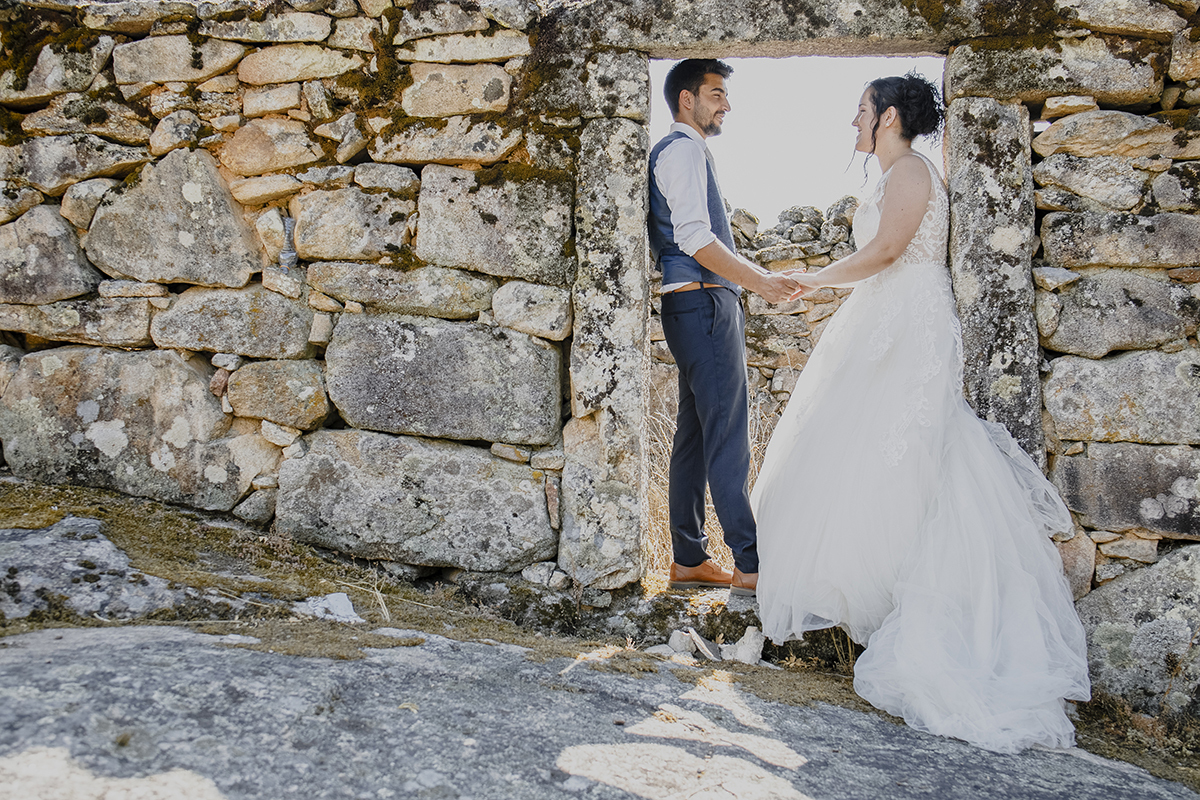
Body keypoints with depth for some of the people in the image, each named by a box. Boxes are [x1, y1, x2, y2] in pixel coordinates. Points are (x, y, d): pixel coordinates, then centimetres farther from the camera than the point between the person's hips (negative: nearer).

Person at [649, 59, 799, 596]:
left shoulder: (684, 152, 24)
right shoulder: (683, 150, -8)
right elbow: (695, 238, -19)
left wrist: (761, 276, 25)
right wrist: (759, 282, -19)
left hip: (699, 306, 11)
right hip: (704, 304, -11)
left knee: (695, 433, 10)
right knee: (727, 436, -10)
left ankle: (688, 560, 16)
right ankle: (751, 566, -8)